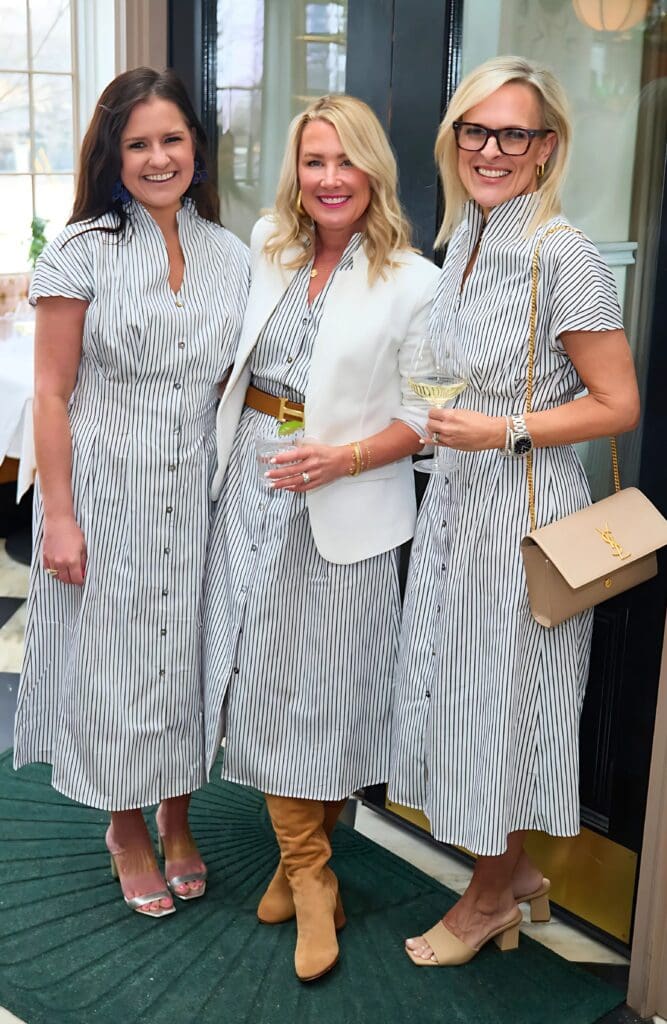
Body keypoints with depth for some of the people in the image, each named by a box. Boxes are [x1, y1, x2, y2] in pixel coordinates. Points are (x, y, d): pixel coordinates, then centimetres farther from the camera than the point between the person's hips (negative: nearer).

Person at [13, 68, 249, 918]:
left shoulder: (229, 255, 6)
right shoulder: (84, 251, -7)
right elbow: (52, 393, -8)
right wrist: (59, 516, -13)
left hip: (196, 493, 4)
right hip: (106, 489, -3)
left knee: (187, 649, 14)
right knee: (112, 654, 8)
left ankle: (177, 818, 36)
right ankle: (126, 827, 32)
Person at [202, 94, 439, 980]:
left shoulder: (412, 281, -7)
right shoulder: (266, 247, 8)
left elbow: (421, 417, -7)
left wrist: (343, 458, -21)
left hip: (344, 505, -4)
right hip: (252, 484, 5)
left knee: (328, 678, 3)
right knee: (263, 672, 7)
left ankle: (304, 858, 24)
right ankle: (308, 872, 22)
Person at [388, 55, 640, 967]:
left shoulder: (562, 255, -17)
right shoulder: (463, 239, 8)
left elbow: (619, 405, -16)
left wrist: (503, 431, -20)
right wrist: (446, 426, 7)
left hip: (525, 505, -8)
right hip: (458, 497, 8)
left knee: (503, 694, 7)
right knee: (462, 687, 16)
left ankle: (491, 898, 30)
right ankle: (518, 872, 37)